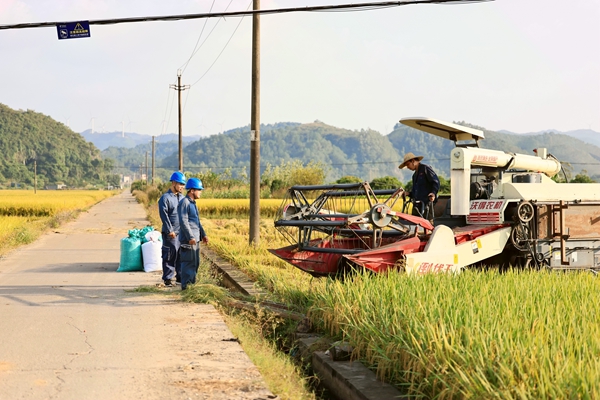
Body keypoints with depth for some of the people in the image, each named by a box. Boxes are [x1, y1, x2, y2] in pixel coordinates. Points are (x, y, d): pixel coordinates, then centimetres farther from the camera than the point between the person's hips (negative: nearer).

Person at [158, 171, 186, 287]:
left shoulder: (182, 197, 15)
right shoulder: (165, 198, -8)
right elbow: (164, 215, -13)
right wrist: (170, 230, -17)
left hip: (182, 232, 7)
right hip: (171, 233, -7)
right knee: (170, 256, -4)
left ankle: (180, 276, 20)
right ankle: (168, 278, 3)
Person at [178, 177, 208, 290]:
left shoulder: (193, 203, 18)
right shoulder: (184, 203, -13)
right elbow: (183, 222, -19)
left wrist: (203, 234, 21)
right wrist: (190, 237, -23)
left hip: (195, 238, 10)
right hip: (188, 239, -10)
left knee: (195, 263, 14)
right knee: (189, 262, -7)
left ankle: (192, 283, 22)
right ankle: (185, 285, -3)